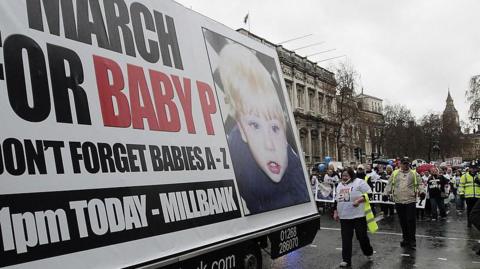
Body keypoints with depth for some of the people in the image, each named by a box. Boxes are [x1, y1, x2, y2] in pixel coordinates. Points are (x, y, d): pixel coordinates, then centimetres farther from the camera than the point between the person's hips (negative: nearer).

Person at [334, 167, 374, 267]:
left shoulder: (359, 182, -7)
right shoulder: (340, 185, 13)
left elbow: (369, 194, -10)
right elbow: (337, 200, 21)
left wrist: (359, 200, -23)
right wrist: (335, 212, 16)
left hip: (358, 216, -5)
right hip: (344, 217, 5)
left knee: (362, 236, 6)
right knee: (346, 239, 4)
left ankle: (369, 253, 33)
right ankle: (346, 260, 10)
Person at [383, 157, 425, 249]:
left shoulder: (414, 174, 6)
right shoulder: (395, 173, 9)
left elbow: (419, 184, 4)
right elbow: (389, 184, 9)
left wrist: (422, 192, -14)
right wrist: (386, 193, 0)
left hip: (410, 201, -2)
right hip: (398, 201, 2)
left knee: (411, 220, -4)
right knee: (403, 221, 10)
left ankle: (412, 240, 7)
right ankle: (406, 238, 22)